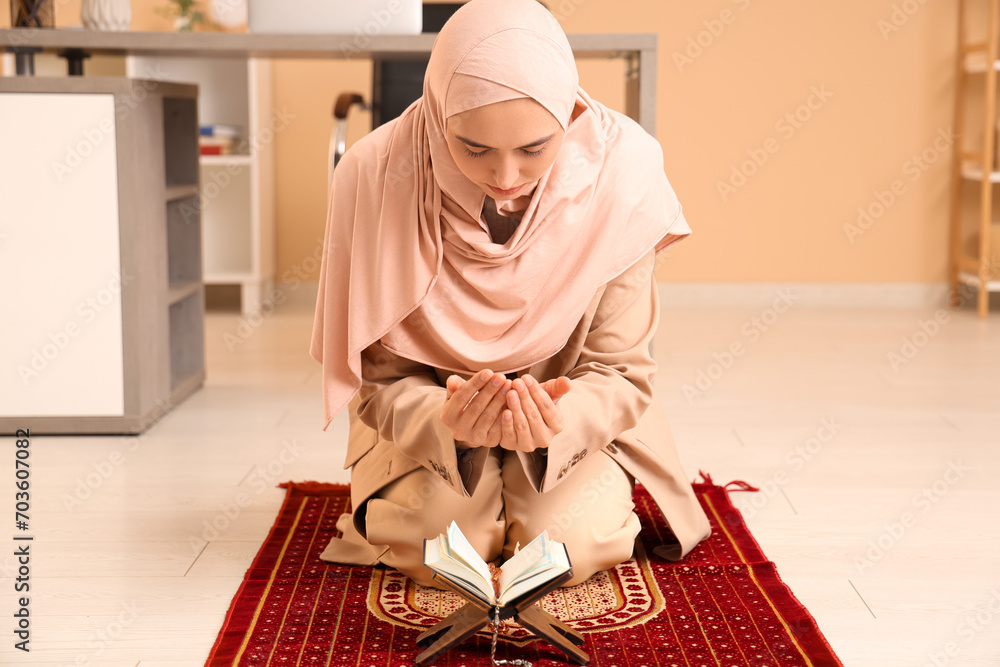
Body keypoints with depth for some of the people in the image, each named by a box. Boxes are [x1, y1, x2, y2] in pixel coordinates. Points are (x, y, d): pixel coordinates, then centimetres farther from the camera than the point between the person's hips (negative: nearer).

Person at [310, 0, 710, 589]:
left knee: (569, 540, -23)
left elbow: (620, 371, -16)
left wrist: (560, 420, -39)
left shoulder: (619, 170, -24)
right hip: (429, 412, 0)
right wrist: (446, 422, -38)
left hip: (573, 413, 0)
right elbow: (379, 375, -15)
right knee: (433, 540, -23)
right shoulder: (374, 175, -25)